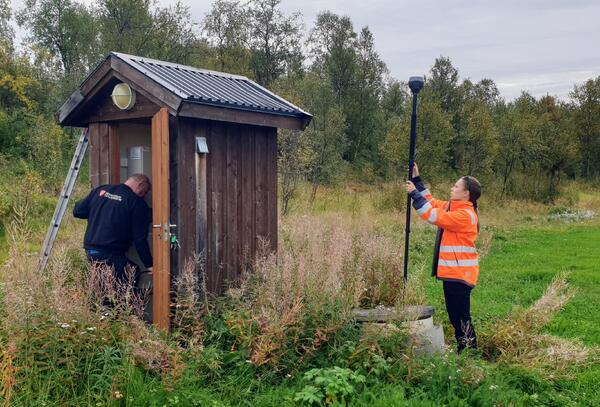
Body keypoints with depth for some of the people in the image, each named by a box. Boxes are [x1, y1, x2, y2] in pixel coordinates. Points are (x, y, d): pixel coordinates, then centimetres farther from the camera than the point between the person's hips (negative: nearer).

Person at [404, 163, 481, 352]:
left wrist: (414, 194, -16)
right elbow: (432, 202, 23)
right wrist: (417, 180, 17)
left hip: (460, 273, -10)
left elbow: (433, 216, -22)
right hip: (452, 271, 10)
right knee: (454, 315, 16)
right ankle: (463, 350, 26)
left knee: (460, 315, -6)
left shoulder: (465, 215, -18)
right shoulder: (451, 207, 11)